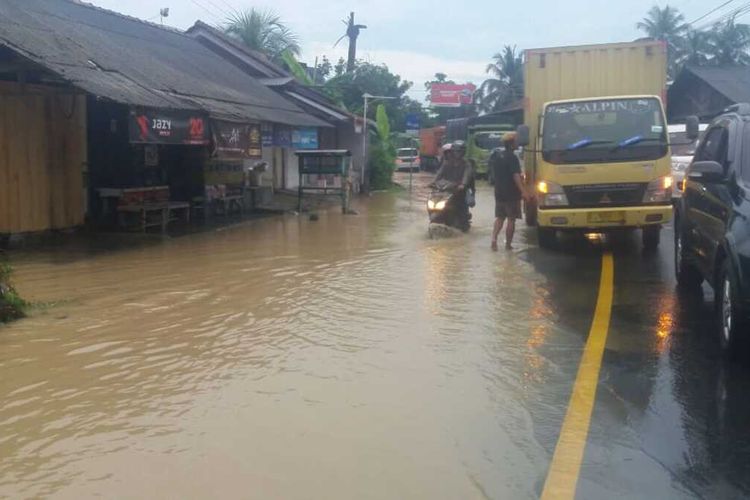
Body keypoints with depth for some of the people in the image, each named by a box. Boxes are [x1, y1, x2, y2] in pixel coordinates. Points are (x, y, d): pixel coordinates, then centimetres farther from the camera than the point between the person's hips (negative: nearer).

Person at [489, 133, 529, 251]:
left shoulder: (495, 154, 7)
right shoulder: (512, 157, -16)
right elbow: (516, 176, -23)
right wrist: (523, 191, -25)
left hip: (499, 192, 7)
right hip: (511, 194, -7)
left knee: (499, 218, 14)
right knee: (511, 219, 3)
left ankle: (494, 238, -6)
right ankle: (508, 244, 6)